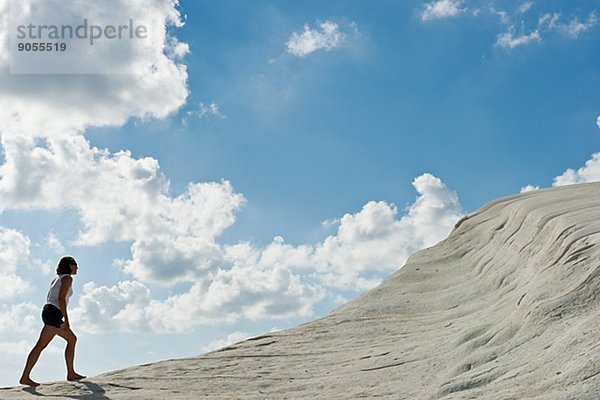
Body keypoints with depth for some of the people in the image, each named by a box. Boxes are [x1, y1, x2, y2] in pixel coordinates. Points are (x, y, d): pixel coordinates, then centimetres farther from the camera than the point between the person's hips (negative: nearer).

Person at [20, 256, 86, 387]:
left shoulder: (57, 279, 25)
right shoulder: (67, 278, -2)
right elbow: (61, 298, -13)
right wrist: (66, 319, -16)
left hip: (48, 311, 10)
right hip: (54, 313, -10)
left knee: (72, 339, 12)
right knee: (40, 345, -10)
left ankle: (71, 373, 10)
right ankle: (25, 377, -13)